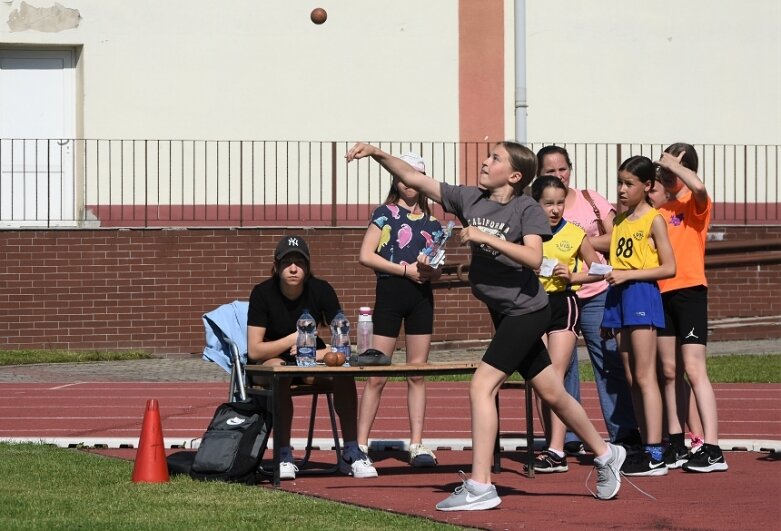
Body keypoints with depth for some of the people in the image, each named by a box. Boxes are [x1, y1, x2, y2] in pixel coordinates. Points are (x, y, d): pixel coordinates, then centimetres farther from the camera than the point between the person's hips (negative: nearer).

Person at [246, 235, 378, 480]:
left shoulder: (321, 290, -9)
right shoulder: (263, 293, -15)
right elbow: (254, 351, -19)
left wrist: (318, 355, -29)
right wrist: (294, 338, -24)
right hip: (267, 362, -3)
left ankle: (351, 453, -21)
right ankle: (284, 456, -31)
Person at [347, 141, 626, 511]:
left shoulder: (527, 209, -12)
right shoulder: (469, 199, 4)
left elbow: (533, 258, -26)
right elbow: (413, 179, 3)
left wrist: (485, 237, -27)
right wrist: (377, 154, -8)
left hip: (526, 310, -7)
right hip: (504, 313, 7)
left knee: (482, 385, -16)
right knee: (551, 393, 16)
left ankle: (480, 487, -15)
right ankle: (606, 454, 34)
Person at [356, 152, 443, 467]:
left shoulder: (432, 223, 13)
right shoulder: (385, 213, 1)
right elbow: (365, 256, -8)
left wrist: (431, 271, -7)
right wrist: (406, 269, -13)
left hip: (421, 296, 4)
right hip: (390, 292, -4)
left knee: (417, 374, 5)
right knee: (377, 375, -3)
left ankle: (416, 445, 8)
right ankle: (360, 445, 1)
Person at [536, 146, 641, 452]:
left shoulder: (591, 200, 8)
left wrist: (585, 241, -7)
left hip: (596, 294, 1)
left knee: (610, 363, -1)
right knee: (562, 366, 2)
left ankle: (625, 434, 3)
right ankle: (568, 438, 9)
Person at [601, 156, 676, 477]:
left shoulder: (653, 220, -5)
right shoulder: (619, 219, 16)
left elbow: (669, 268, -10)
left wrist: (627, 274, -16)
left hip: (642, 294, -8)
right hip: (618, 297, 8)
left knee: (645, 377, -11)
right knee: (631, 378, 6)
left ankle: (655, 455, -13)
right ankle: (644, 447, 9)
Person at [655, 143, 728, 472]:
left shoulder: (695, 203, -5)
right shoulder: (659, 207, 15)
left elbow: (698, 187, -29)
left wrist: (673, 164, -16)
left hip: (689, 290, -7)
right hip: (661, 293, 7)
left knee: (693, 370, -12)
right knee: (670, 372, 10)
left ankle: (711, 449, -13)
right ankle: (676, 446, 17)